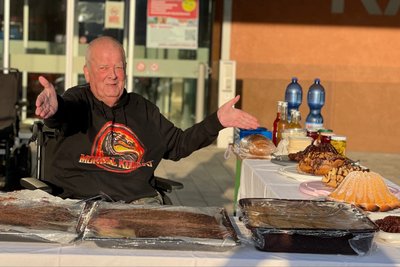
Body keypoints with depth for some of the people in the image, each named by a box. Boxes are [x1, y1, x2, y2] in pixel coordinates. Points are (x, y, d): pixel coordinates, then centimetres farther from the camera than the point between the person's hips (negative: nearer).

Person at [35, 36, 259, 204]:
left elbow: (178, 145, 23)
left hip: (140, 201, 4)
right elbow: (66, 111, -23)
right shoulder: (79, 99, 2)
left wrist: (217, 121, 12)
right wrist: (54, 108, -49)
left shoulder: (144, 108, 17)